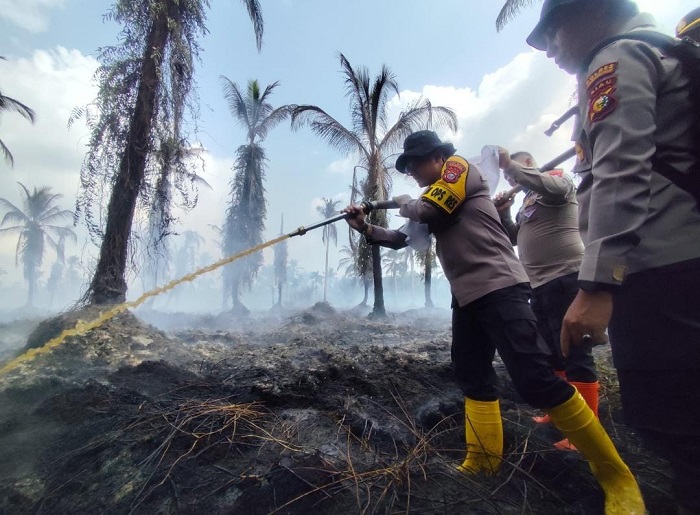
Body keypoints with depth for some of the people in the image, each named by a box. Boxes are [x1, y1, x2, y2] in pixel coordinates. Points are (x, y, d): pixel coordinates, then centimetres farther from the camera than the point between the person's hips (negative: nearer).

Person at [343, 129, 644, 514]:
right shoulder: (433, 199, 24)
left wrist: (402, 203, 9)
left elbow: (426, 211, -12)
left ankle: (615, 474, 3)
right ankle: (482, 462, 23)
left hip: (499, 287, -10)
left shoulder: (460, 167, 0)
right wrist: (366, 228, 12)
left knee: (536, 380, -13)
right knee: (472, 377, 11)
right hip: (466, 295, 10)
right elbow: (404, 238, 22)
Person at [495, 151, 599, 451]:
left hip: (566, 280, -9)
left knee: (575, 356, -7)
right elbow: (516, 238, 21)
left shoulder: (557, 177, 0)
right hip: (540, 286, 9)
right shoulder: (528, 200, 22)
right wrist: (503, 215, 4)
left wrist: (510, 164, -18)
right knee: (551, 355, 16)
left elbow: (555, 189, -25)